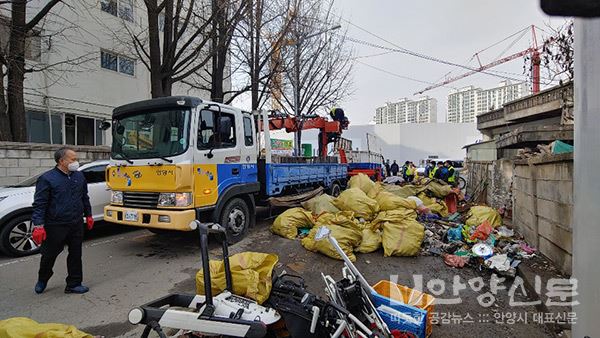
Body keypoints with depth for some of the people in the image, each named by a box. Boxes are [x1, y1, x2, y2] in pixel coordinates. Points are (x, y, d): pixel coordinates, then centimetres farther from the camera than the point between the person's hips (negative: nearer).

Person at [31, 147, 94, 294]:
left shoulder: (79, 176, 7)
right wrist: (38, 226, -16)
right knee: (49, 255, 12)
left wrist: (88, 215, 18)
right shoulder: (47, 178, -10)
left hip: (76, 224, 4)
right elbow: (39, 204, -11)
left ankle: (74, 284, 21)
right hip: (55, 226, -4)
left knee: (76, 255, 9)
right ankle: (42, 280, 40)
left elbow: (85, 198, 17)